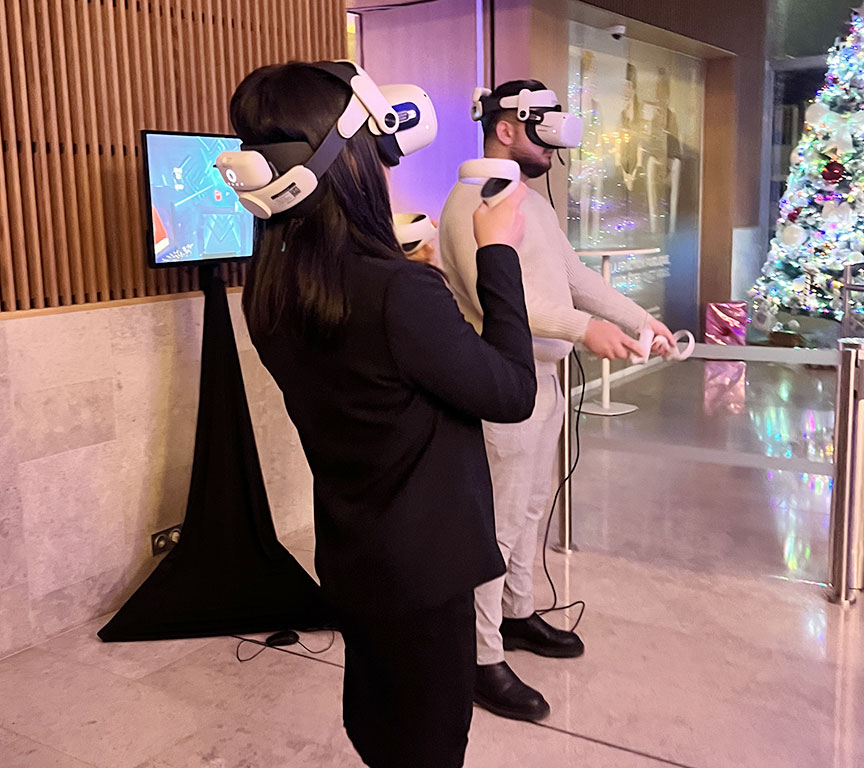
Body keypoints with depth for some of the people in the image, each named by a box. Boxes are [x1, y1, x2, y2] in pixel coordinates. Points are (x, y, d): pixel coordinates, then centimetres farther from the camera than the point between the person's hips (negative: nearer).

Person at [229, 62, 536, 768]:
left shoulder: (270, 290, -5)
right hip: (424, 569, -7)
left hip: (349, 559, 7)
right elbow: (513, 393, -17)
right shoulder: (402, 292, -29)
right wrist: (499, 252, -11)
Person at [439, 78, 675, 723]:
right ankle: (484, 658, 12)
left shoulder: (535, 202, 15)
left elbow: (576, 275, 18)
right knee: (498, 523, -1)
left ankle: (518, 614, 37)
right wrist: (584, 328, -29)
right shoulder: (473, 203, -16)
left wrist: (641, 319, 10)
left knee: (531, 508, 20)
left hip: (544, 381, 10)